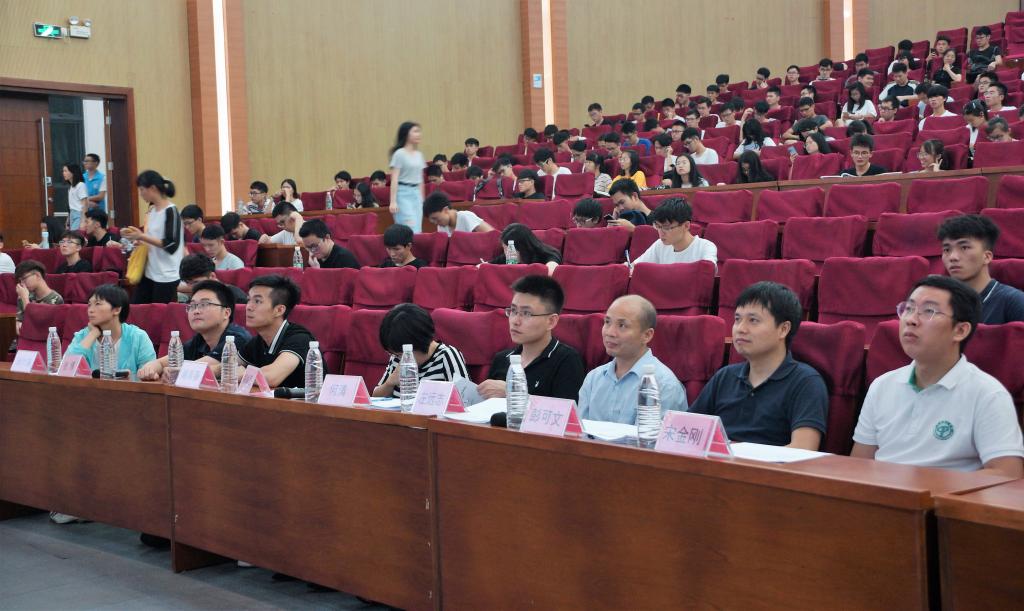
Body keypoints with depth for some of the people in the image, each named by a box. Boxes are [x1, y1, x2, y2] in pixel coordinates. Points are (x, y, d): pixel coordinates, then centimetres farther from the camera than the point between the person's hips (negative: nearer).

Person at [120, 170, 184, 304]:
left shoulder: (170, 211, -15)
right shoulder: (151, 210, 10)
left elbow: (171, 245, -22)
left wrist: (142, 236, -21)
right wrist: (136, 236, 3)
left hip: (167, 277, -8)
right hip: (149, 272, 8)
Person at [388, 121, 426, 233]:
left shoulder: (419, 155, 13)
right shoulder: (399, 154, -7)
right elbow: (394, 179, -10)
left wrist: (422, 199, 17)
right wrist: (393, 201, -15)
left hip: (416, 194, 7)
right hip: (403, 194, -7)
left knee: (417, 231, 2)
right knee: (411, 231, -15)